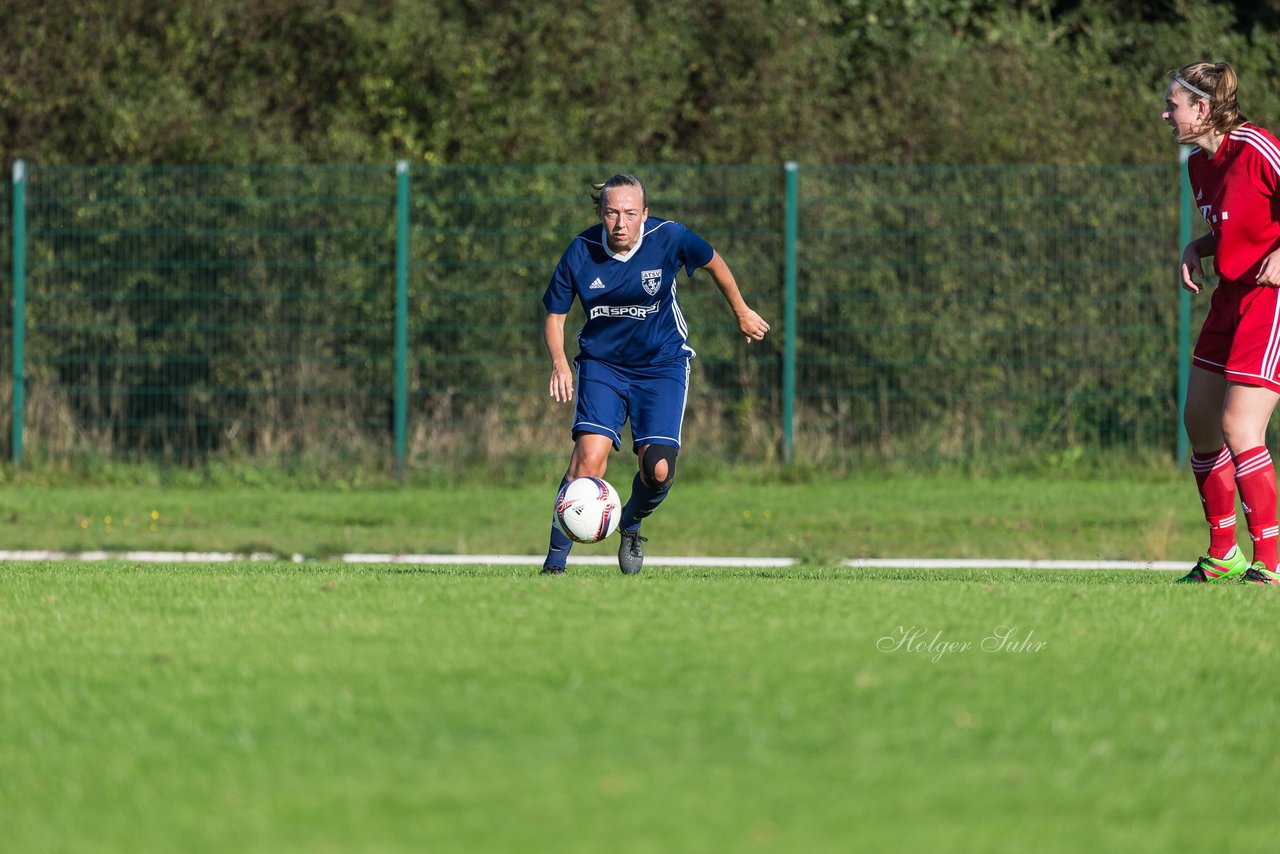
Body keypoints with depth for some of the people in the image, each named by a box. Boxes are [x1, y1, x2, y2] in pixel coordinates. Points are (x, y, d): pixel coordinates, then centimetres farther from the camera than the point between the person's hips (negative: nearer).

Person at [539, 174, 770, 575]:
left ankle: (631, 524, 23)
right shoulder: (581, 252, -14)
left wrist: (742, 312, 16)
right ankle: (554, 563, -13)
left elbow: (713, 262, 4)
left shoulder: (669, 238, -17)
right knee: (589, 455, -21)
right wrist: (559, 362, -20)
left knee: (658, 470, -13)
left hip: (662, 365, 0)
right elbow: (554, 314, -2)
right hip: (601, 364, 0)